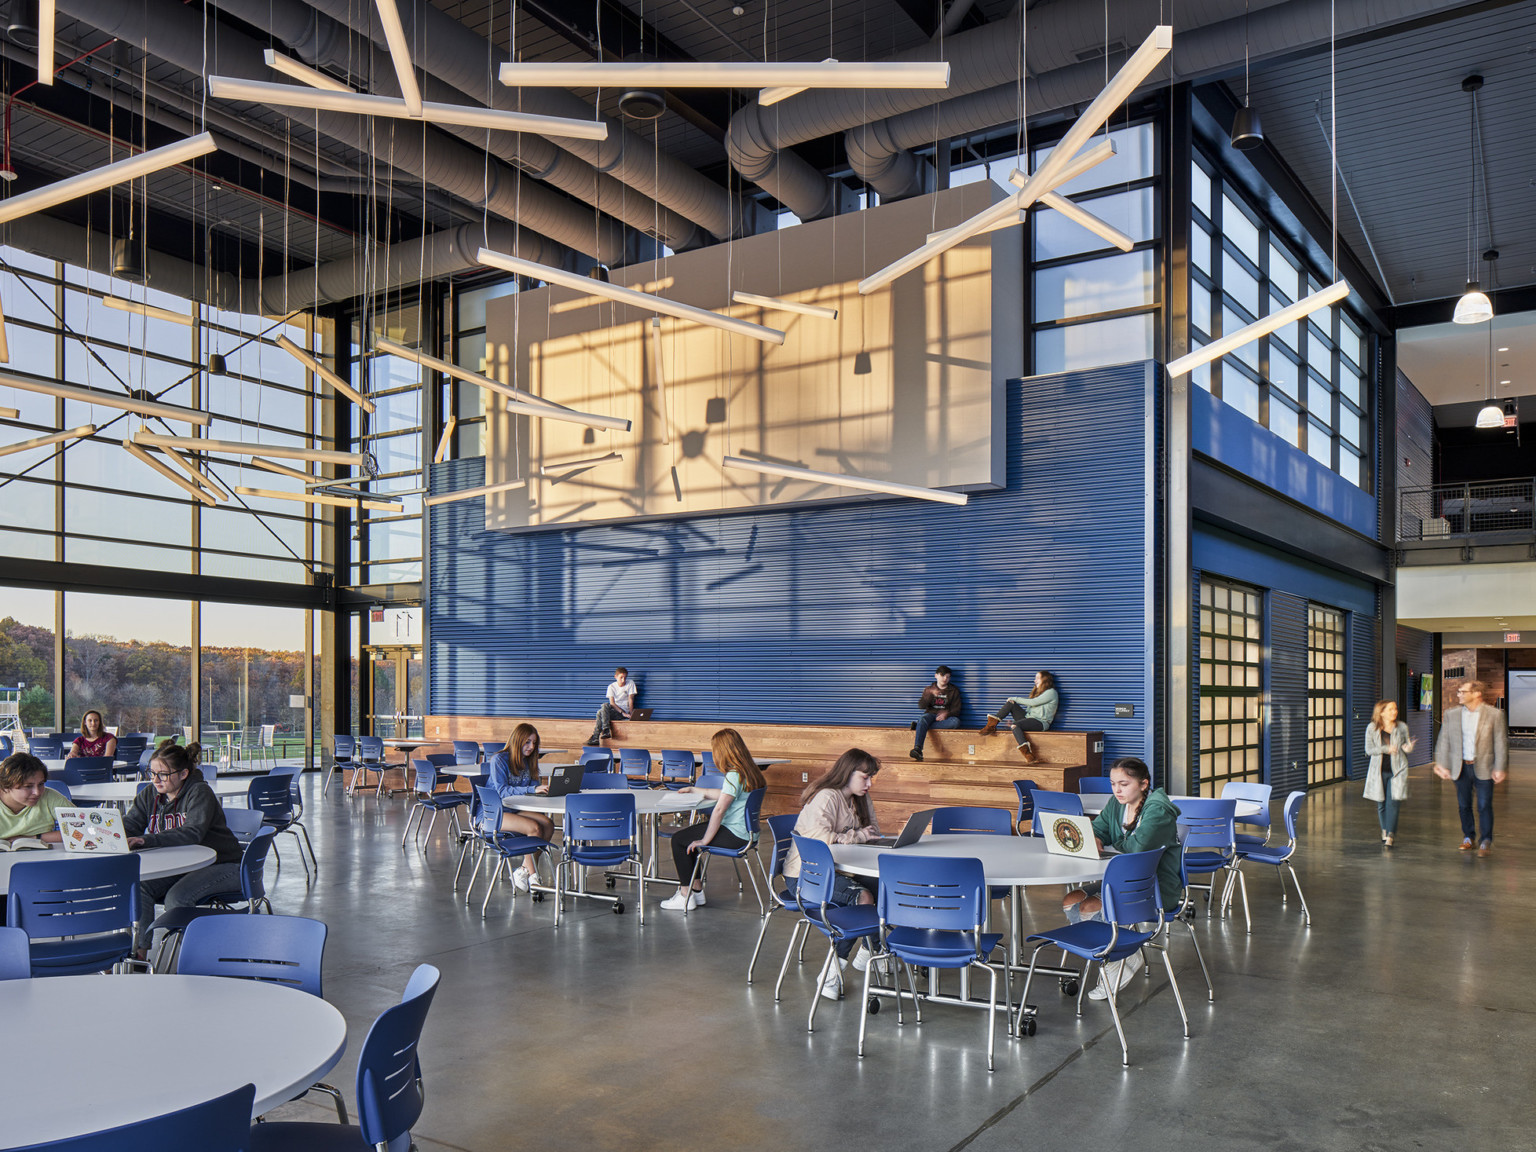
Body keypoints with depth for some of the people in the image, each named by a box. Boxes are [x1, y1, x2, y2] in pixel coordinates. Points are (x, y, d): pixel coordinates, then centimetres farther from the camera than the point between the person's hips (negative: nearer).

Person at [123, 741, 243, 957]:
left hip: (221, 866, -7)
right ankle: (140, 950, -11)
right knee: (139, 887, -18)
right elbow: (129, 825, -3)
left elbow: (193, 832, -33)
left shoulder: (200, 793, -17)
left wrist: (146, 840, -42)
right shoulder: (149, 795, 6)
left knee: (176, 896, -29)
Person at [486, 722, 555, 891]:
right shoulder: (499, 760, -9)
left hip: (517, 809, 7)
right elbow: (503, 791, -18)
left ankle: (524, 871, -14)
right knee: (534, 827, -29)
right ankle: (532, 876, -17)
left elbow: (533, 787, 11)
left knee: (548, 824, -21)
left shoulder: (528, 761, 12)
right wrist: (532, 790, -27)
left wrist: (544, 790, -13)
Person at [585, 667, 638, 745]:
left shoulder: (630, 684, 1)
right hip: (614, 709, 4)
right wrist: (622, 712, -20)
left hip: (625, 710, -3)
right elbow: (612, 703, -6)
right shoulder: (611, 686, 4)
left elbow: (631, 700, -1)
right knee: (600, 712, -27)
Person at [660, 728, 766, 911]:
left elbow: (719, 809, -24)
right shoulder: (747, 771, 10)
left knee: (678, 839, -2)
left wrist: (704, 840, -17)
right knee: (685, 834, 18)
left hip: (734, 835, -10)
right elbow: (724, 794, 24)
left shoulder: (734, 775, -20)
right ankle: (697, 890, 21)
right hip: (743, 831, 10)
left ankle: (686, 897, 2)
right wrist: (695, 790, 35)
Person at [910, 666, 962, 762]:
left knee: (956, 721, -35)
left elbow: (956, 709, 4)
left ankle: (918, 726, -34)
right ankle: (917, 749, -53)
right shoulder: (929, 689, 15)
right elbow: (921, 706, 0)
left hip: (946, 718, 0)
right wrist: (930, 694, -16)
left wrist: (946, 714, -17)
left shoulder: (954, 691, 14)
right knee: (923, 718, -36)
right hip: (931, 714, 0)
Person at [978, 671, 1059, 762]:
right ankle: (992, 725, -10)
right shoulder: (1038, 692, 26)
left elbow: (1033, 702, -14)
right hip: (1028, 717, 8)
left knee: (1015, 725, -34)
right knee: (1010, 703, -4)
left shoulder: (1051, 692, -4)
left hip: (1041, 723, -8)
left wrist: (1015, 699, -5)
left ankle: (1026, 751, -44)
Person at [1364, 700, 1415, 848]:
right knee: (1381, 804, 7)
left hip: (1397, 770, 0)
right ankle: (1385, 830, 28)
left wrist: (1408, 748, -10)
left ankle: (1390, 836, -11)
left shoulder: (1402, 727, 4)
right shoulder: (1372, 728, 1)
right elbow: (1369, 750, 0)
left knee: (1392, 803, -11)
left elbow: (1407, 745, 14)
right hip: (1379, 770, 1)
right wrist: (1385, 749, -15)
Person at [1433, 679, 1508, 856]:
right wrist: (1442, 765, 1)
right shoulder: (1451, 714, 3)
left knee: (1484, 805, -2)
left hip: (1484, 768, -3)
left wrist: (1499, 769, -7)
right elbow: (1444, 740, 6)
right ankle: (1468, 837, 26)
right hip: (1461, 767, 3)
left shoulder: (1494, 714, -5)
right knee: (1464, 805, 11)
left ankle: (1486, 840, 10)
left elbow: (1500, 743, -3)